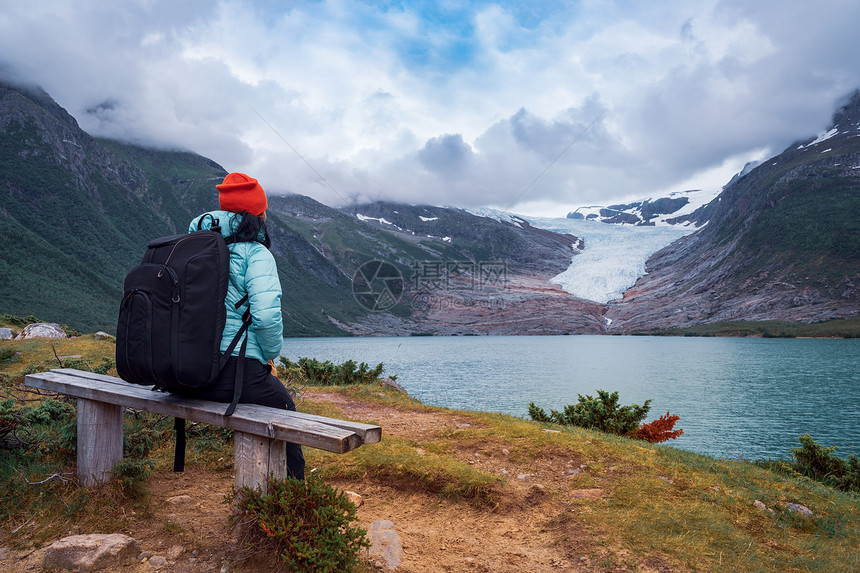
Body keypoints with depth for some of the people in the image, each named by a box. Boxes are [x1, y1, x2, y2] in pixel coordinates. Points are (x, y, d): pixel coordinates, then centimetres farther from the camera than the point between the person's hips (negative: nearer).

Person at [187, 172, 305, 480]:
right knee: (284, 407, 22)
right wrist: (270, 355, -3)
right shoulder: (255, 253, -11)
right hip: (236, 370, -7)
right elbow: (266, 314, -23)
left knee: (272, 390, 32)